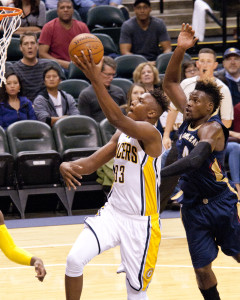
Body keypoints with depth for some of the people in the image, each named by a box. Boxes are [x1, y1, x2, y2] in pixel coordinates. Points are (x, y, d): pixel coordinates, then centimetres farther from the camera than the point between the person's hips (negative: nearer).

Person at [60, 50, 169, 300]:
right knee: (74, 260, -11)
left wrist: (96, 81, -37)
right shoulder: (122, 135, 11)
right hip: (112, 213, 7)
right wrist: (68, 165, -11)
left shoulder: (150, 134, -15)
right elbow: (92, 163, 11)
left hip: (140, 222, -7)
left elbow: (116, 119, -33)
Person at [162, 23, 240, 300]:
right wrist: (180, 50, -6)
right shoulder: (190, 118, 3)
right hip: (193, 205, 6)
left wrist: (157, 174, -41)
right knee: (202, 268, 4)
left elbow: (194, 160, -35)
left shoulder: (212, 128, -18)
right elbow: (170, 83, 7)